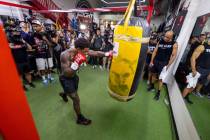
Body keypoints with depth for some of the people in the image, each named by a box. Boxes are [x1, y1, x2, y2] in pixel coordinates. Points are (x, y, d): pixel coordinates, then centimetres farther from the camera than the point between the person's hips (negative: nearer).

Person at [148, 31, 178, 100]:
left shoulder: (174, 44, -8)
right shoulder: (160, 41, 0)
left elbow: (174, 56, -7)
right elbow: (155, 51, 2)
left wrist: (168, 65, -11)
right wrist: (151, 61, 0)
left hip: (163, 63, -3)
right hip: (155, 61, 4)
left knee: (160, 78, 2)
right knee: (154, 74, 17)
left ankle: (158, 92, 16)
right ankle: (152, 86, 39)